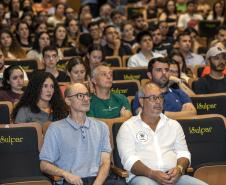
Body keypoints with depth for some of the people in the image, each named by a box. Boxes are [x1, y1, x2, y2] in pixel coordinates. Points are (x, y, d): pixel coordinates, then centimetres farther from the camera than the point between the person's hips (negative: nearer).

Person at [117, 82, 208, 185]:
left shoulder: (174, 125, 22)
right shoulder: (128, 127, 8)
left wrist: (179, 169, -8)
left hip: (173, 176, 3)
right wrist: (152, 173, -21)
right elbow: (129, 159, -4)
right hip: (143, 176, -3)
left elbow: (183, 153, 16)